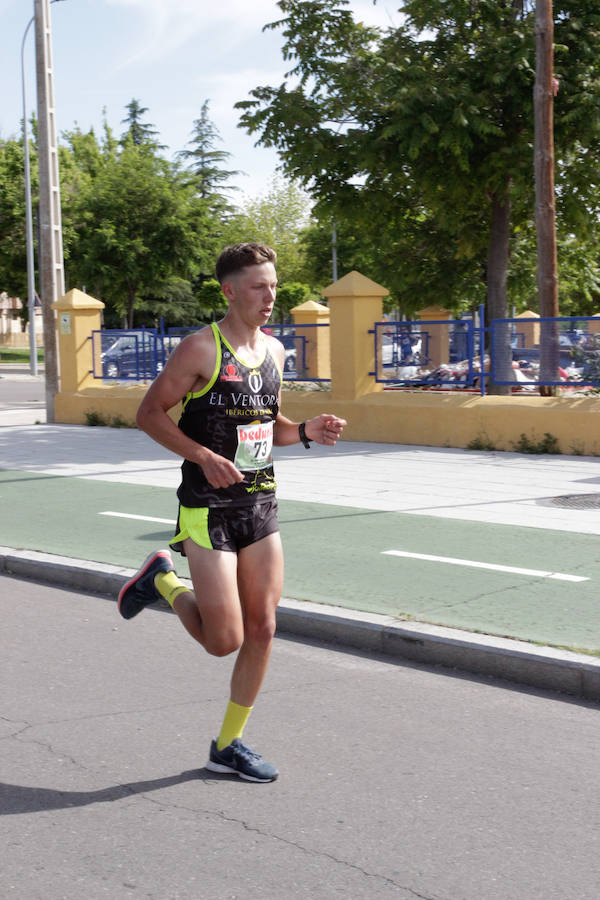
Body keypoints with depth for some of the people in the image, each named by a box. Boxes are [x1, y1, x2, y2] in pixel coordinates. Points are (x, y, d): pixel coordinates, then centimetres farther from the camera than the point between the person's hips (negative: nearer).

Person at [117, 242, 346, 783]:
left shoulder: (274, 351, 9)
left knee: (262, 630, 6)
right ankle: (163, 581, 22)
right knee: (224, 641, -7)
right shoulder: (202, 349, -12)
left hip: (261, 505, 7)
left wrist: (306, 431, 0)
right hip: (209, 510, -7)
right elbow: (150, 413, -10)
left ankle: (229, 745, 21)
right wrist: (204, 457, -22)